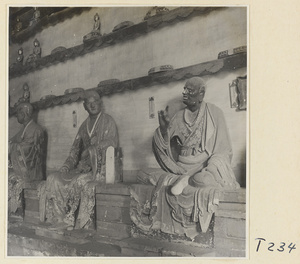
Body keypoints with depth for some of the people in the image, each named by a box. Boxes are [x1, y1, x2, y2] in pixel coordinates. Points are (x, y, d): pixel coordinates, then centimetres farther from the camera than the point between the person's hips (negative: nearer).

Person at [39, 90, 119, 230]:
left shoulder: (108, 121, 4)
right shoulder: (84, 126, 21)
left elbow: (112, 142, -8)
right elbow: (75, 150, 19)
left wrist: (92, 149, -15)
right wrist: (66, 166, 3)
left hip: (102, 168, -6)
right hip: (83, 168, 6)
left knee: (81, 181, -35)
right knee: (54, 179, -14)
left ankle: (81, 224, -23)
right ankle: (63, 222, -16)